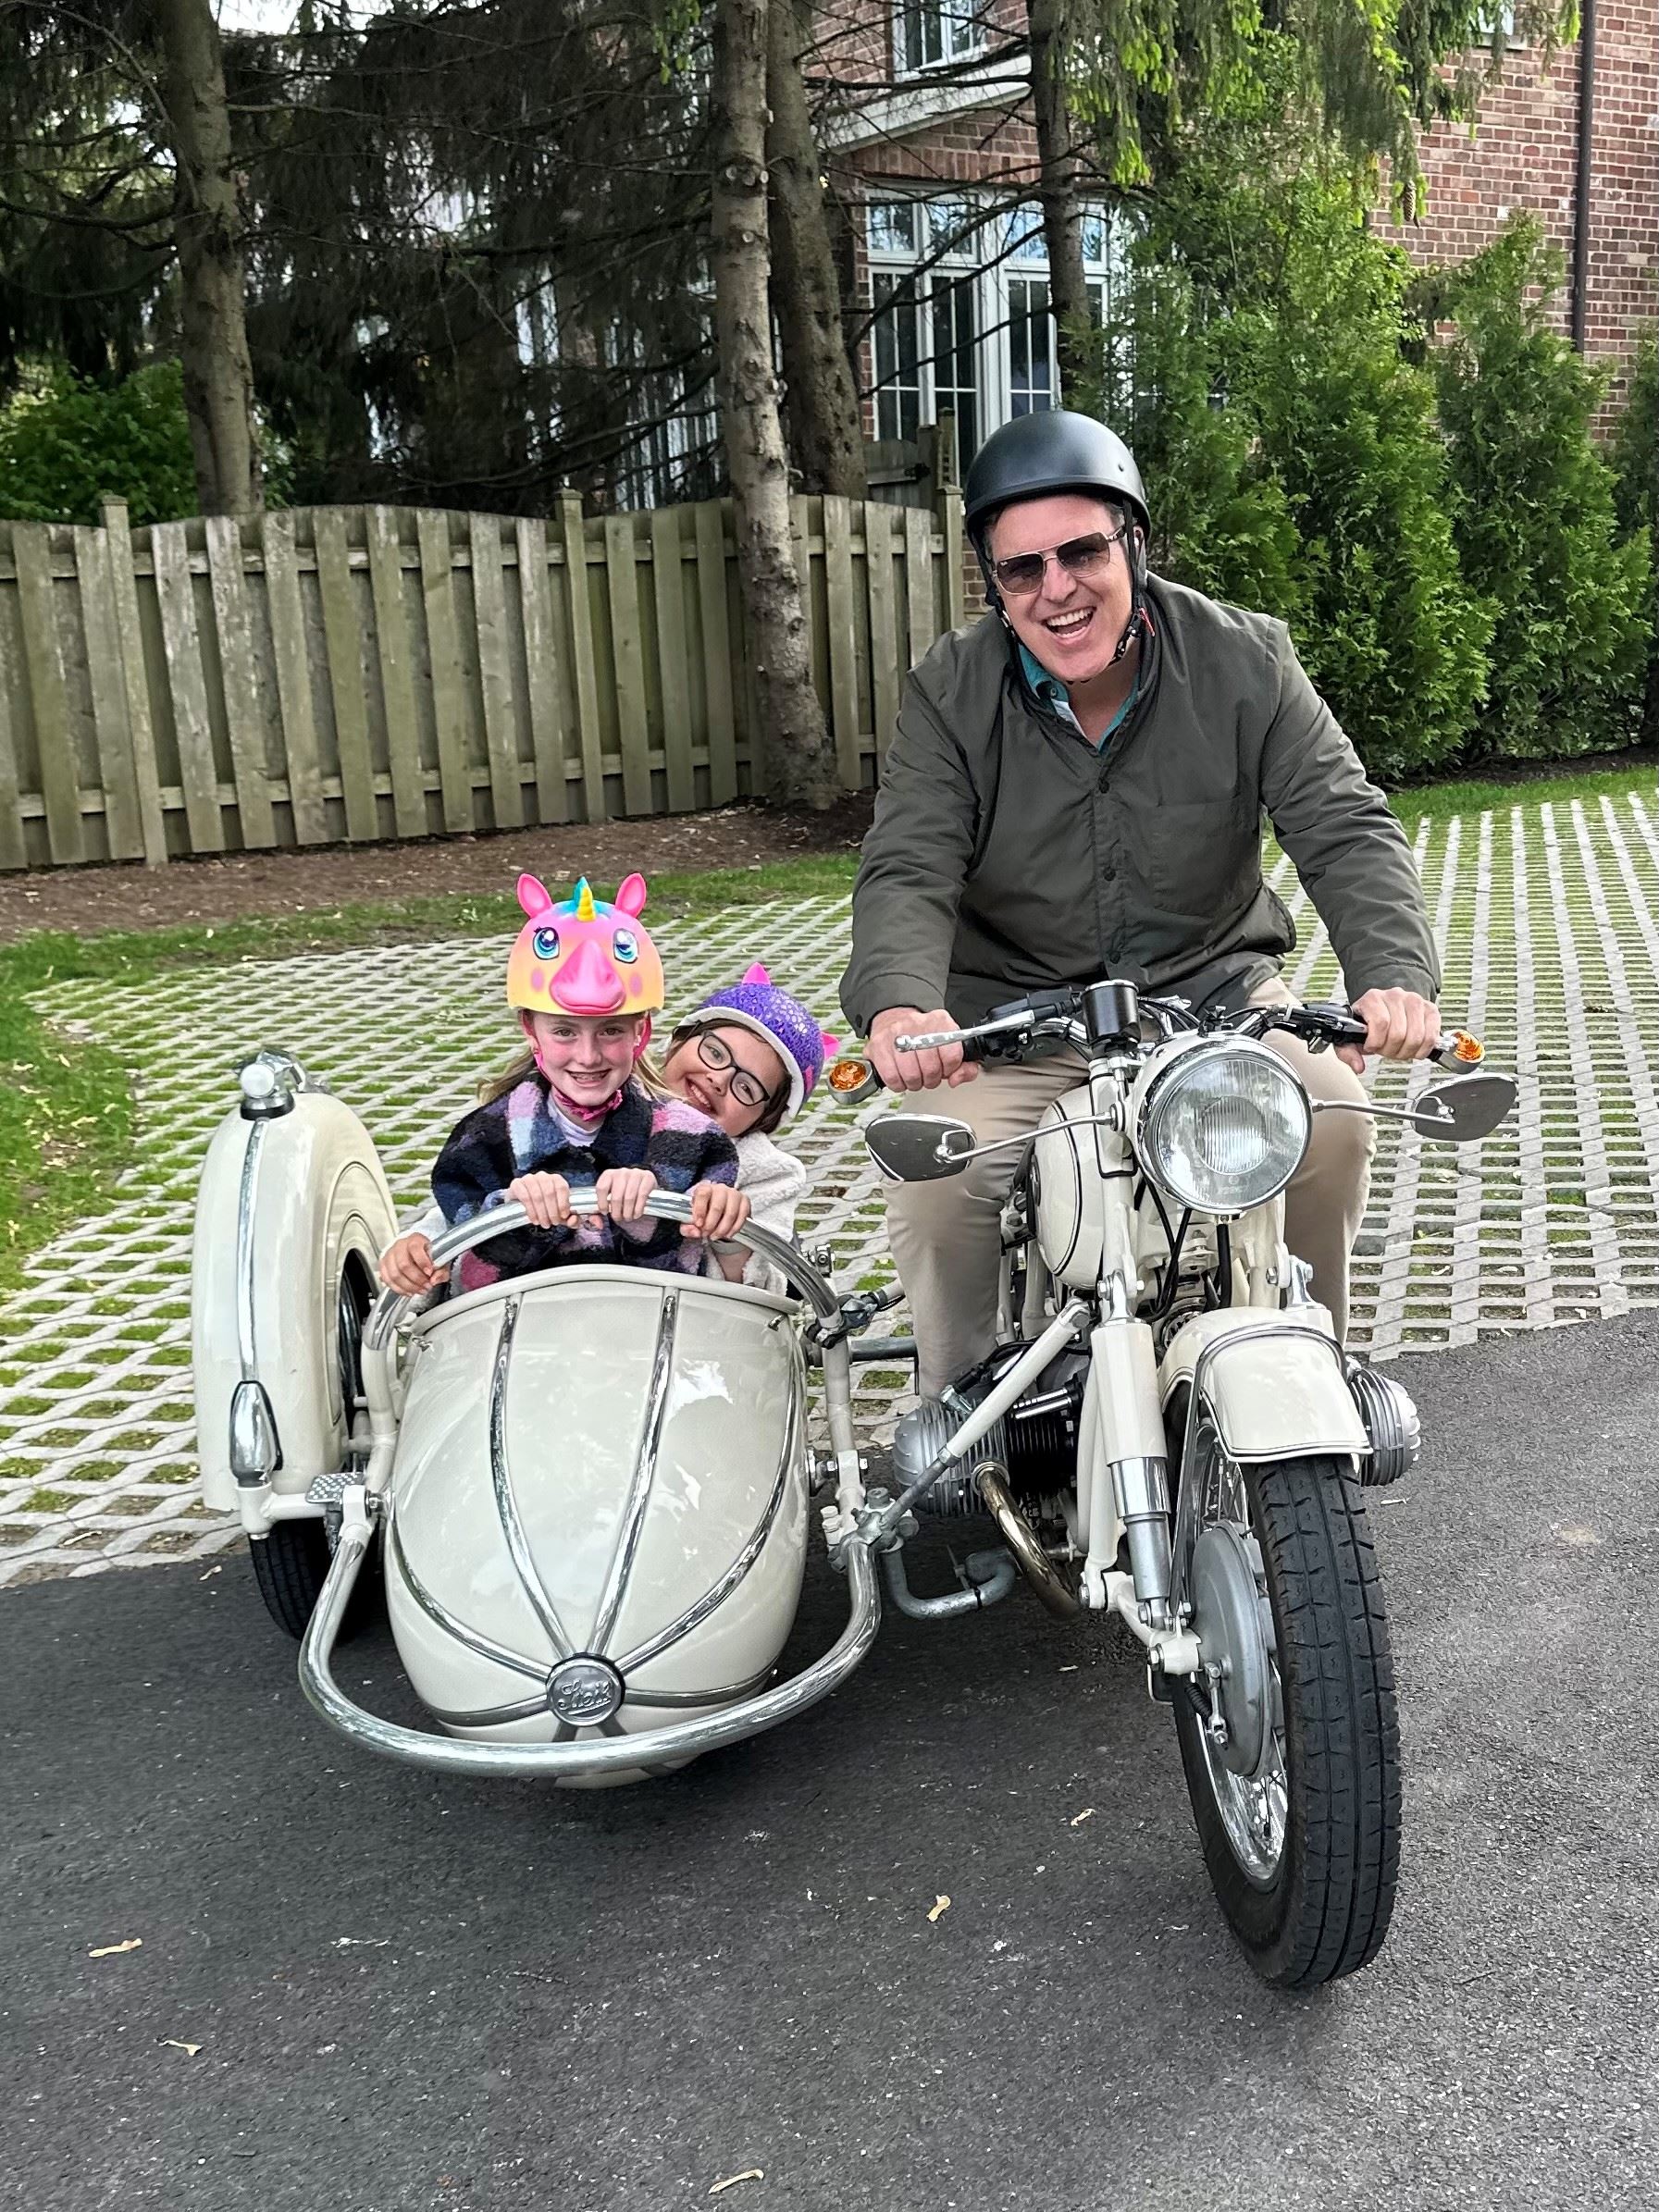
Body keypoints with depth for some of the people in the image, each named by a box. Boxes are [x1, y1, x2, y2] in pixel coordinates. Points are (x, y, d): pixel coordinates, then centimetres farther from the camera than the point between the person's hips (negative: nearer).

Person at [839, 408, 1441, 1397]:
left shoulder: (1245, 662, -5)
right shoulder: (951, 695, -5)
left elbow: (1348, 831, -12)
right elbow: (908, 871, -16)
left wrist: (1395, 973, -33)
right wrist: (898, 1002, -39)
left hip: (1214, 987, 1)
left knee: (1333, 1125, -23)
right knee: (936, 1169, -26)